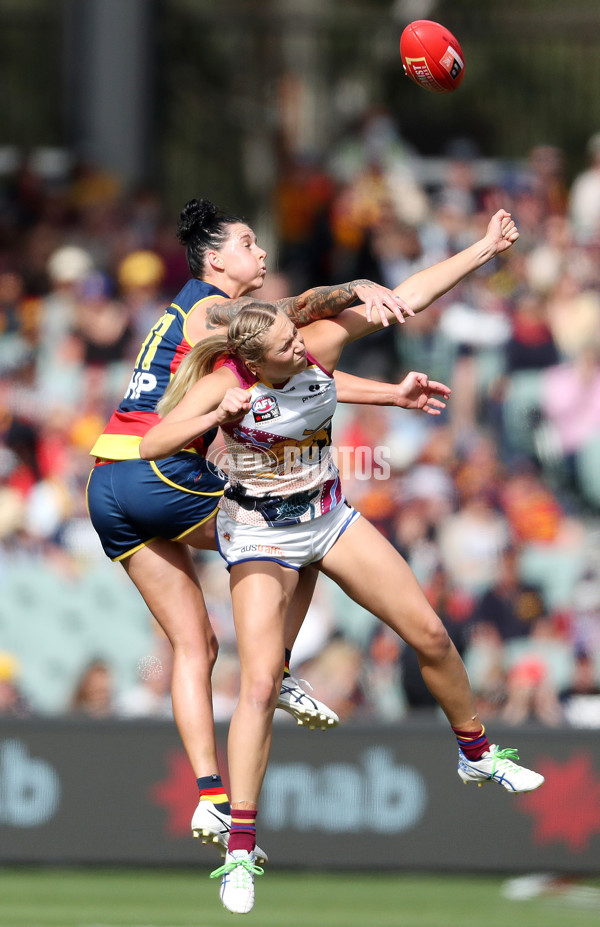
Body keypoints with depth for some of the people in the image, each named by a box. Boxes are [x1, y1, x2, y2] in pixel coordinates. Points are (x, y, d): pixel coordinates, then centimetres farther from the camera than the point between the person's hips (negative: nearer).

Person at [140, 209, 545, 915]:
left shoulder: (319, 345, -14)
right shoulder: (226, 381, -24)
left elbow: (406, 298, -9)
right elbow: (151, 446, -31)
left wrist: (486, 247, -11)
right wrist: (218, 417, -45)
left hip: (329, 517, 5)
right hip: (259, 533, -5)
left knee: (429, 634, 6)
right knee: (260, 682, -17)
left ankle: (475, 752, 31)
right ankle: (240, 849, -13)